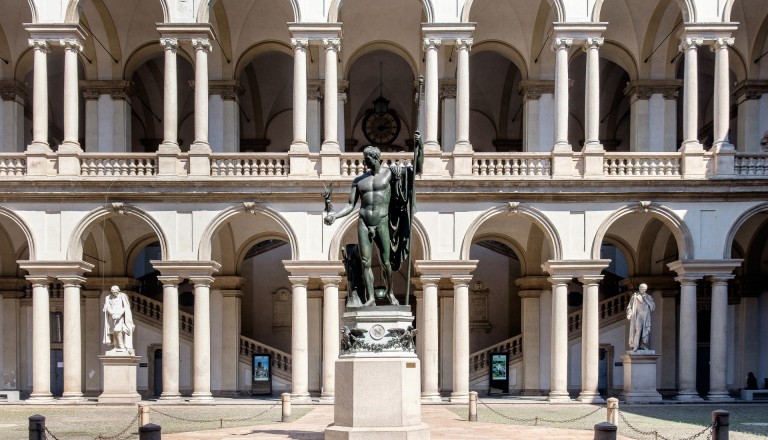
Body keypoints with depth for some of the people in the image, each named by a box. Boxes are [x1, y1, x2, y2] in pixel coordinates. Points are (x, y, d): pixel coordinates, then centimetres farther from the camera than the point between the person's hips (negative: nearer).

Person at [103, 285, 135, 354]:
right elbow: (107, 308, 0)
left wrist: (119, 315, -18)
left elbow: (126, 307, -6)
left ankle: (122, 347, -21)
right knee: (113, 332, -5)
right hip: (111, 317, 4)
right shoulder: (108, 298, 9)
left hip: (120, 316, -4)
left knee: (117, 330, -20)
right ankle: (115, 347, -6)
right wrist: (113, 314, -18)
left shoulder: (122, 297, -1)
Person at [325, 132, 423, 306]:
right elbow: (350, 206, 9)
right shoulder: (359, 180, 10)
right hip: (363, 223, 3)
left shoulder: (389, 172, 2)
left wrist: (418, 147, -12)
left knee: (386, 262, 1)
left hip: (382, 223, -2)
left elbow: (417, 169, -1)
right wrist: (335, 215, -8)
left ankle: (390, 293, 23)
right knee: (365, 262, -2)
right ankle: (370, 297, 4)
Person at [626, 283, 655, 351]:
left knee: (646, 331, -3)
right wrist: (629, 314, -8)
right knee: (638, 329, -16)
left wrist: (646, 299, -1)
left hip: (646, 317, 4)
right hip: (638, 315, -4)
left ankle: (644, 346, -1)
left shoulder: (648, 297, 17)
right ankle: (635, 346, -20)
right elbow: (630, 306, 5)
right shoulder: (635, 296, 7)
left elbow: (653, 306, 7)